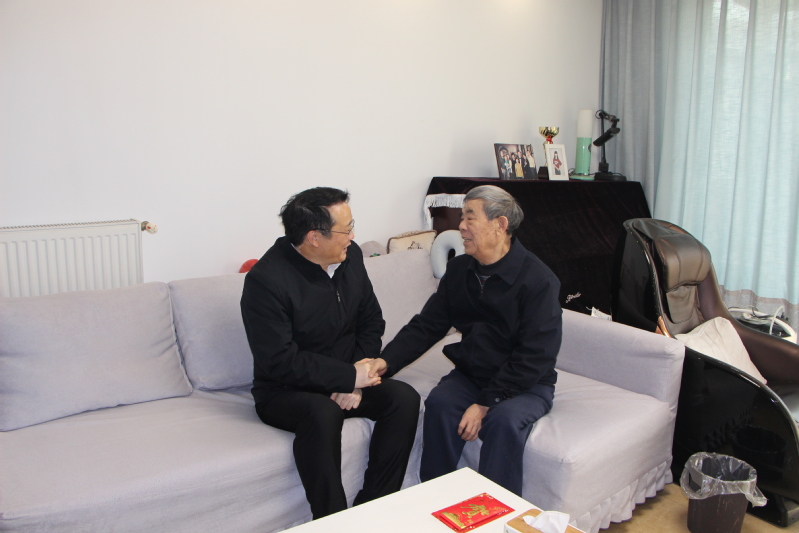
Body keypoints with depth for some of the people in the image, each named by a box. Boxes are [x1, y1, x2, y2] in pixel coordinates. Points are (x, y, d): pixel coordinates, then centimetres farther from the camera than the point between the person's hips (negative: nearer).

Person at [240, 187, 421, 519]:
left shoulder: (350, 256, 0)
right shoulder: (265, 280, -21)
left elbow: (371, 320, 6)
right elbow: (279, 361, -23)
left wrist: (358, 378, -10)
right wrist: (349, 376, -21)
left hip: (345, 380, 6)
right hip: (283, 392, -6)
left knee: (404, 398, -18)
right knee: (323, 413, -36)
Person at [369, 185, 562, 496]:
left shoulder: (537, 280, -16)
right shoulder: (458, 270, 3)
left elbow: (534, 357, -19)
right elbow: (427, 325, 2)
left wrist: (486, 403, -24)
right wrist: (387, 361, -15)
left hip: (527, 385, -4)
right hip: (470, 375, 4)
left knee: (505, 419, -33)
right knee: (439, 403, -25)